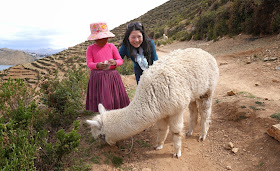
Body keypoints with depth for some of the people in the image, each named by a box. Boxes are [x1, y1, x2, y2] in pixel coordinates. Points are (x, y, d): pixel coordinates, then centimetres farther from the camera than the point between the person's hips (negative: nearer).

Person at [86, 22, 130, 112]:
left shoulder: (111, 46, 7)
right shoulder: (90, 48, 3)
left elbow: (120, 60, 7)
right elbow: (89, 64, -2)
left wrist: (115, 62, -18)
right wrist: (98, 65, -24)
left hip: (112, 76, 2)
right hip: (97, 77, -2)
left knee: (115, 99, 3)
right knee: (100, 102, -4)